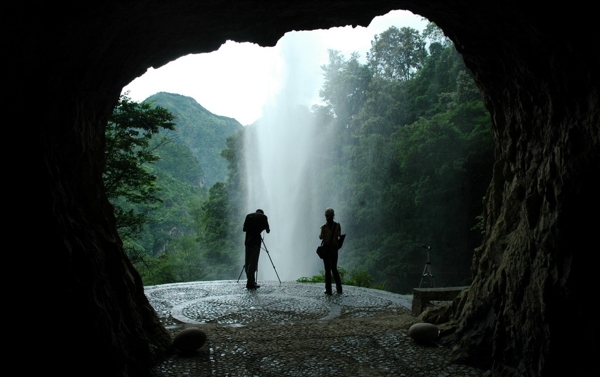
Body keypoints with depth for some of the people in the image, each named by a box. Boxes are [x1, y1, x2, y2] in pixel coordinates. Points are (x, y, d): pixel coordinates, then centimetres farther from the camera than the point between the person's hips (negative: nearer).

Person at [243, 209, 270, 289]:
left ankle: (251, 282, 15)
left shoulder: (249, 216, 15)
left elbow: (244, 229, 12)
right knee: (253, 262, -5)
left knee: (248, 262, 10)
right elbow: (267, 230, 6)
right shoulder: (263, 217, 3)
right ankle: (250, 283, -8)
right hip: (256, 240, -4)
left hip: (248, 241, 4)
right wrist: (268, 230, 28)